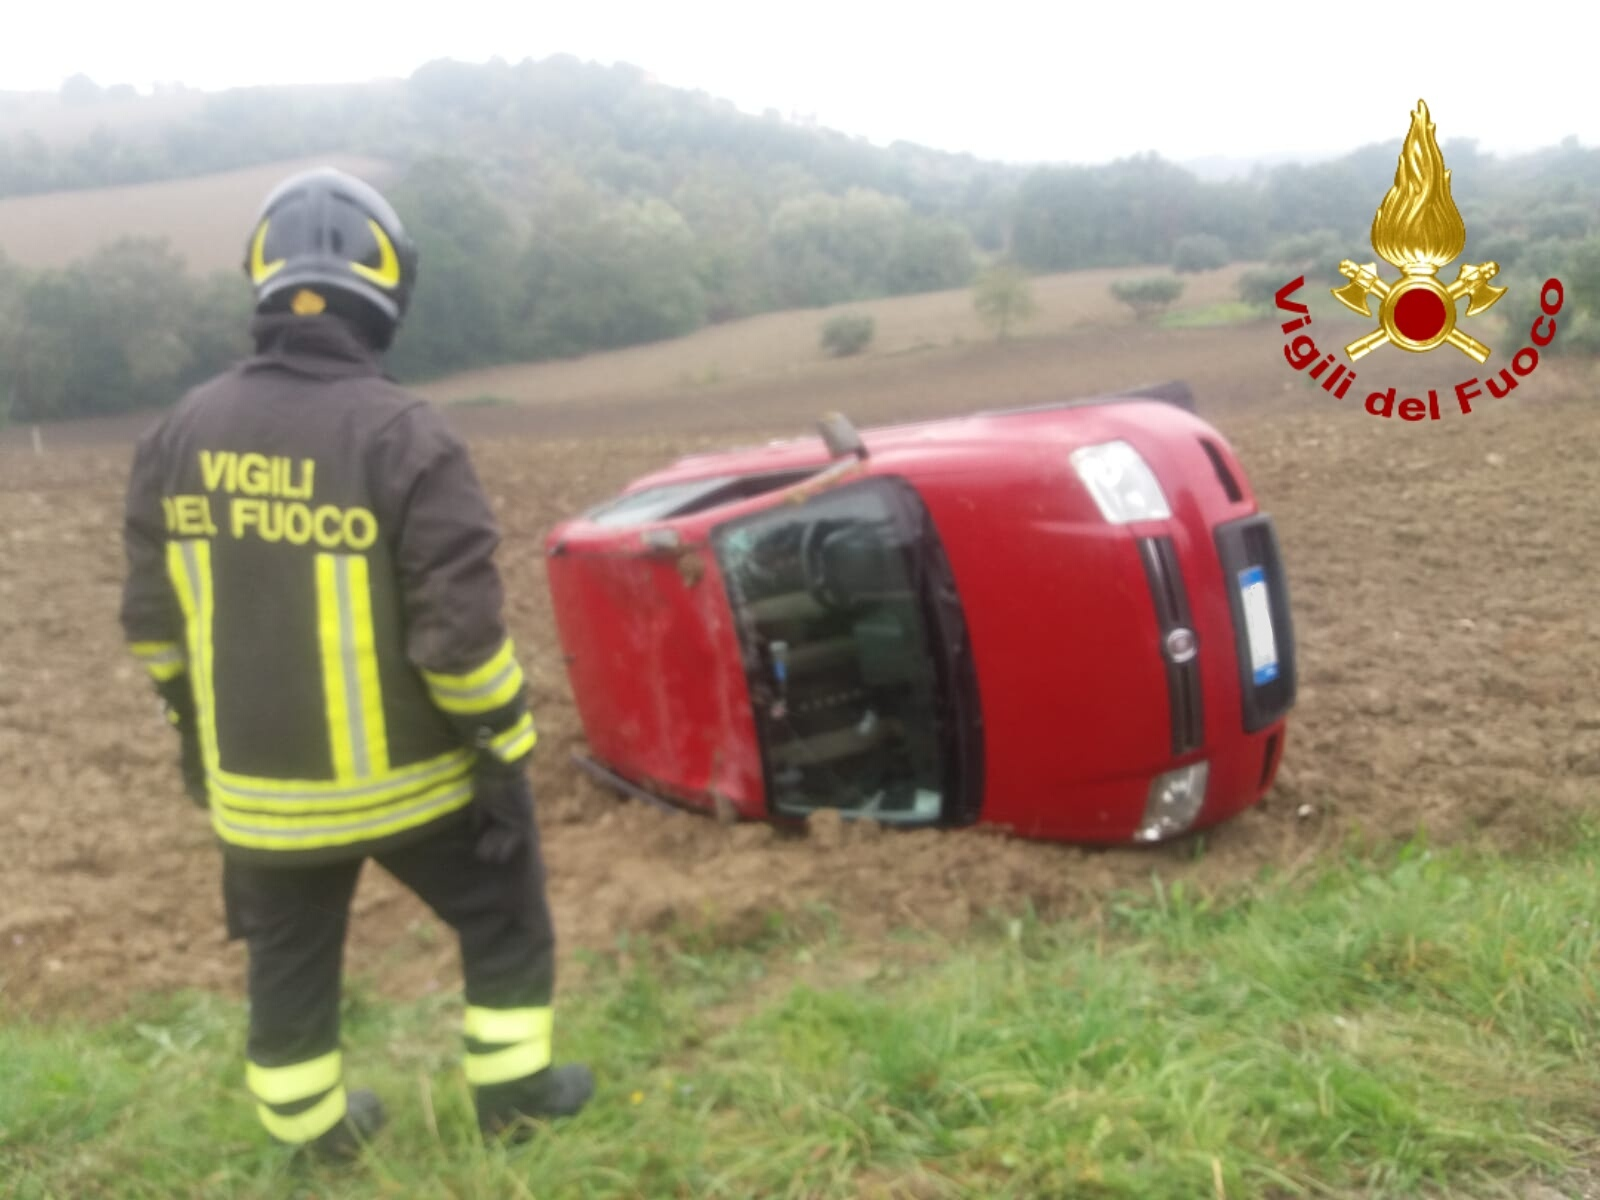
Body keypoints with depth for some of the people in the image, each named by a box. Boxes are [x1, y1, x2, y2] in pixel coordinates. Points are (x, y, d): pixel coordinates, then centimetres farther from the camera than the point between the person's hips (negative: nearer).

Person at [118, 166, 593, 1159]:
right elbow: (462, 627, -20)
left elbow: (153, 619, 7)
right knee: (505, 918, 18)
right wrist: (507, 750, -8)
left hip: (260, 779, 5)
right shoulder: (406, 436, -19)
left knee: (290, 956, 22)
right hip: (408, 773, -4)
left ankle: (313, 1128, 37)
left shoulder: (181, 435, -1)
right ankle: (512, 1091, 29)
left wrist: (198, 731, 20)